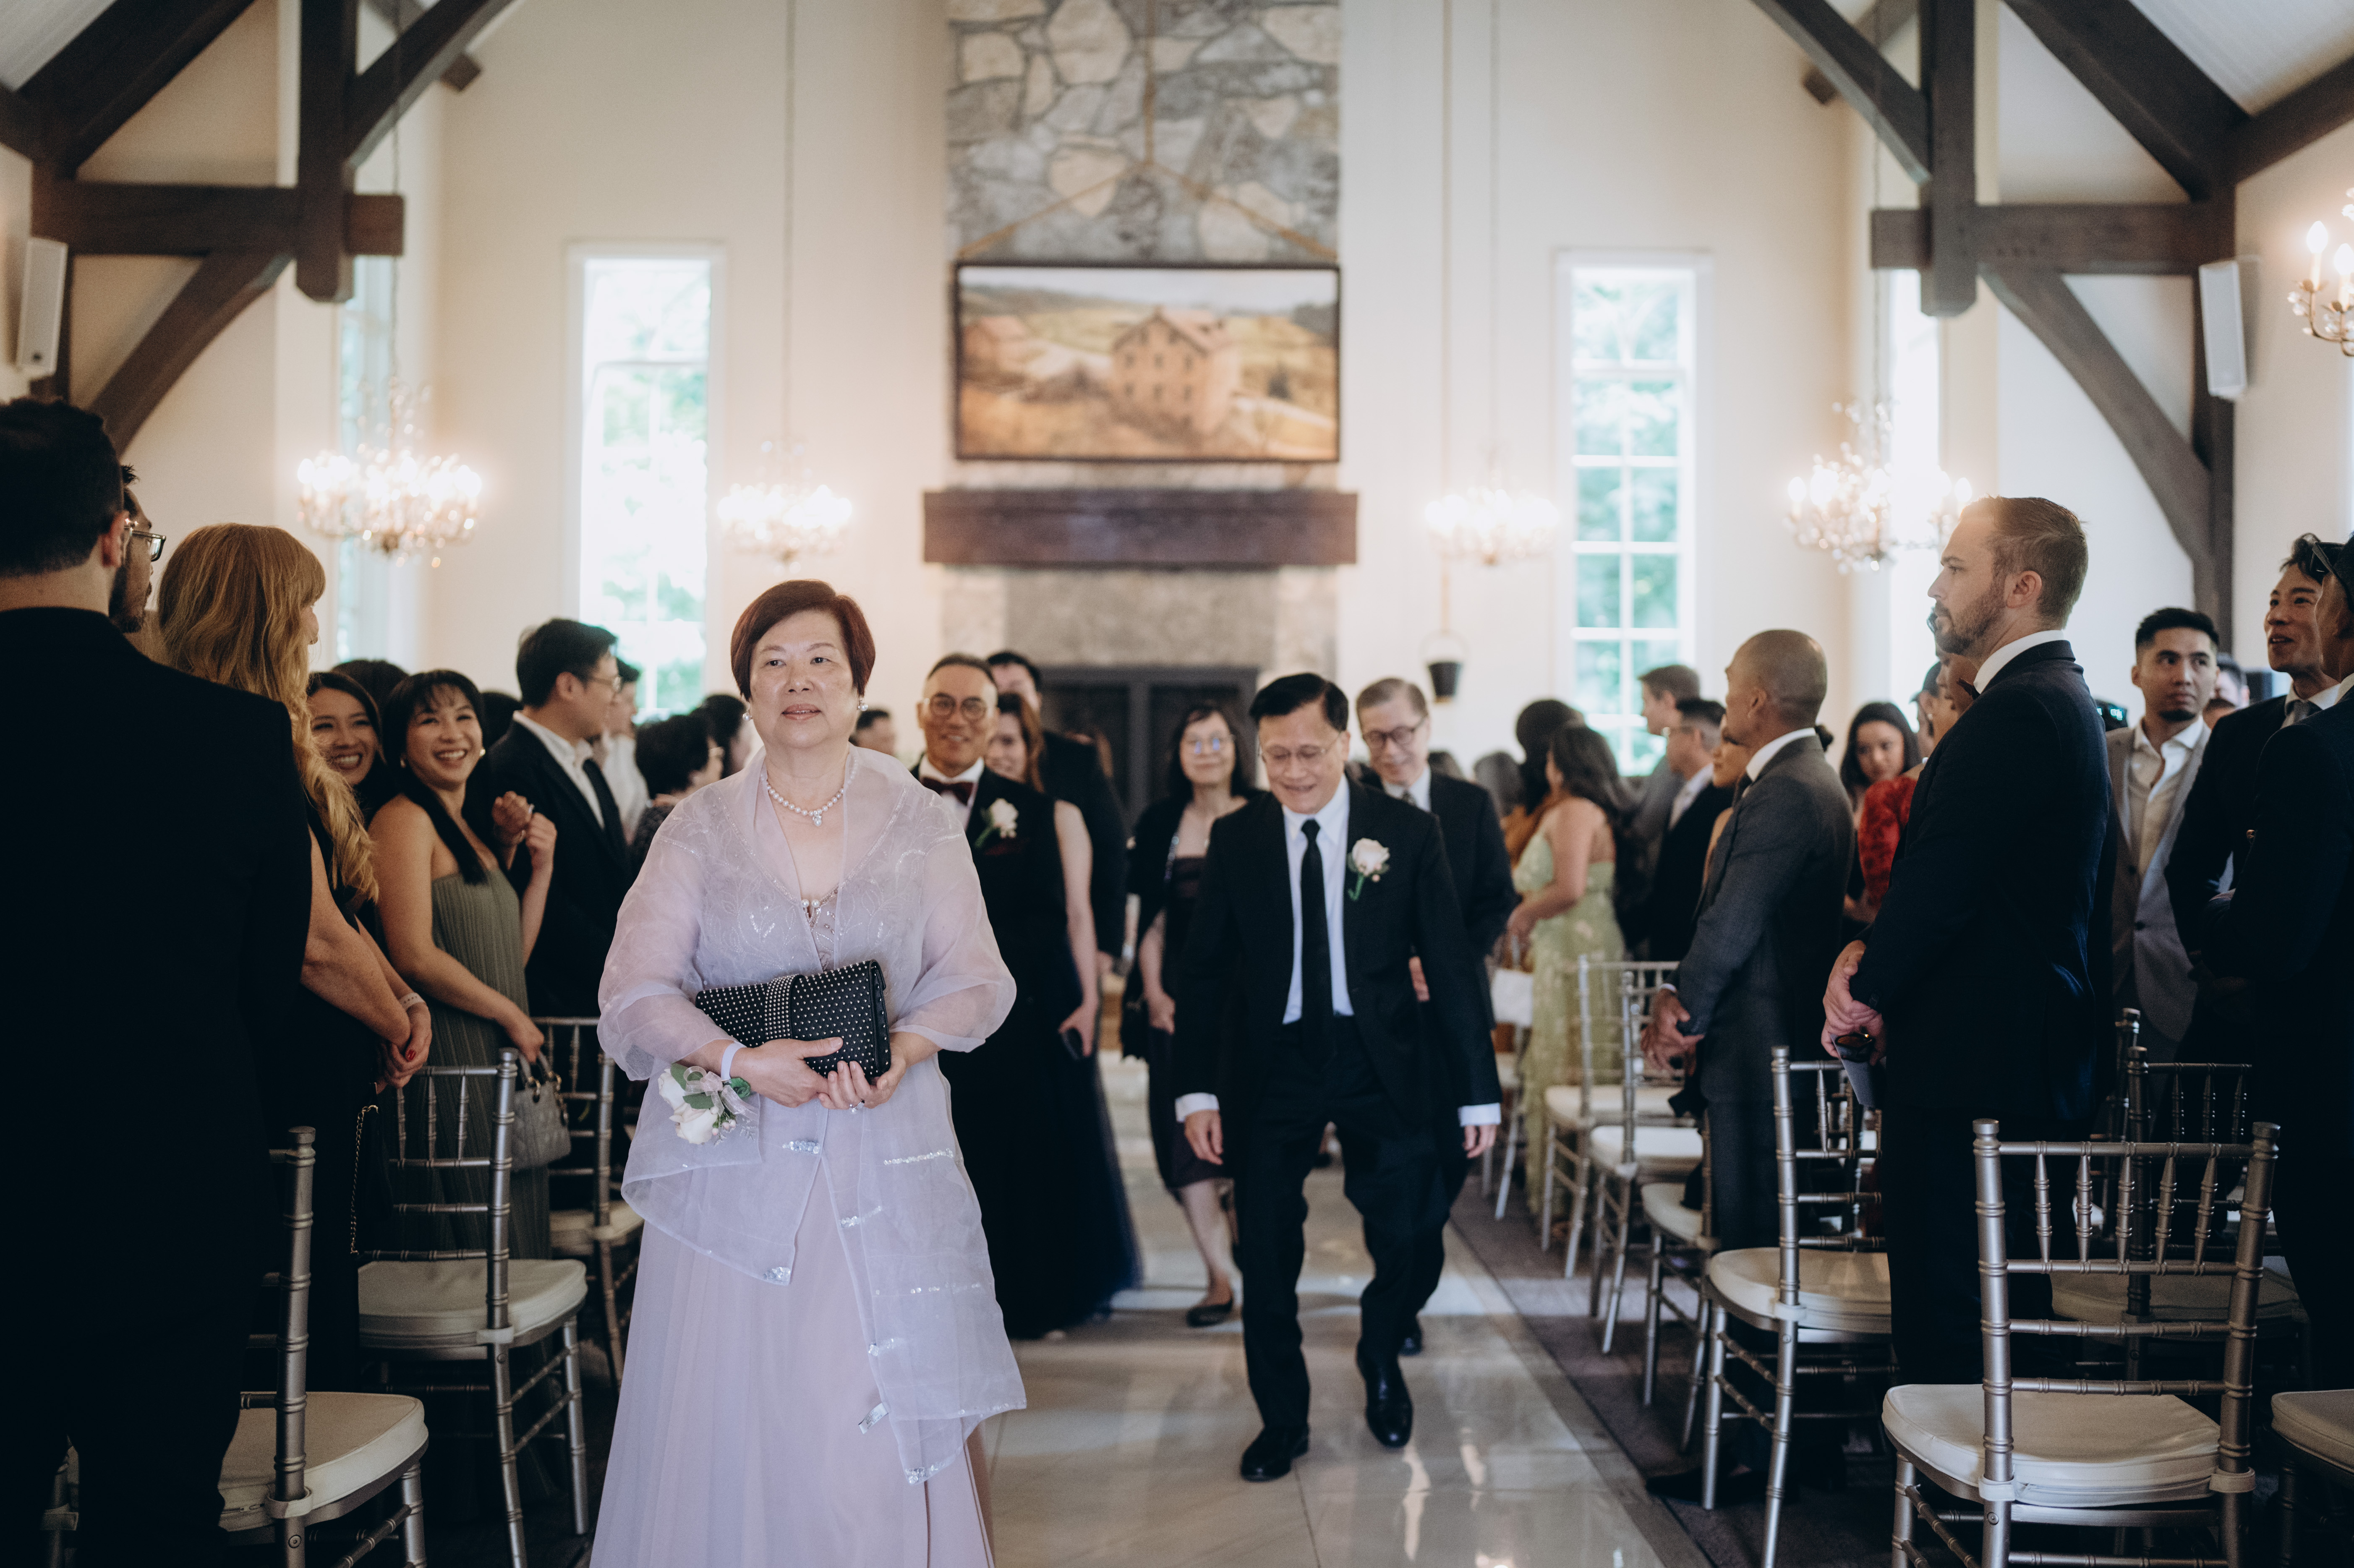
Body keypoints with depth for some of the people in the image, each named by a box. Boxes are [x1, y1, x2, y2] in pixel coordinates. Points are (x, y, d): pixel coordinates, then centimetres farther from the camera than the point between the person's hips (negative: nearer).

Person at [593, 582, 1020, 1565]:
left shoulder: (918, 822, 7)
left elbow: (972, 978, 3)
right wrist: (743, 1059, -18)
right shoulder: (700, 829, 5)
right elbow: (635, 993, -2)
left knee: (891, 1433, -4)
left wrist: (903, 1049, -16)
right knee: (732, 1422, -1)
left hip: (886, 1171, 0)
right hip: (735, 1165, 0)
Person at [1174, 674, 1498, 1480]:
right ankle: (1282, 1420, 22)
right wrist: (1197, 1088, -5)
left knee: (1403, 1237, 4)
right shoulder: (1235, 839, 0)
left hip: (1382, 1061, -1)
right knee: (1267, 1256, 4)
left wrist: (1479, 1090, -4)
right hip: (1273, 1065, 1)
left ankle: (1381, 1365, 35)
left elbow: (1451, 964, -2)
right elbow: (1205, 970, 3)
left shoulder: (1408, 832, -3)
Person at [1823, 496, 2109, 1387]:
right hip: (2034, 1066, 11)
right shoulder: (2056, 698, 16)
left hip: (1973, 1071, -11)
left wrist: (1866, 986, -5)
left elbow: (1944, 880, -21)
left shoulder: (2018, 713, -18)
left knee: (1949, 1327, -5)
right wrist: (1874, 955, 2)